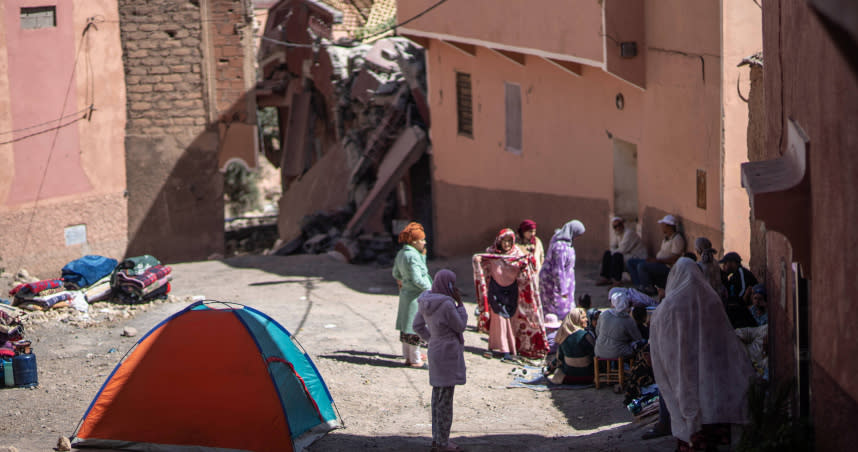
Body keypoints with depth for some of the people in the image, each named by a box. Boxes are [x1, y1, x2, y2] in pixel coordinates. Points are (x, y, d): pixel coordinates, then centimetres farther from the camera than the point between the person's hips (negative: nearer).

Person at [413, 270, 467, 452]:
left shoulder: (426, 302, 3)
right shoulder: (446, 305, -22)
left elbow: (417, 325, 12)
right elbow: (460, 326, -12)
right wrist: (459, 303, -9)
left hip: (435, 350, 9)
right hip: (448, 354, -9)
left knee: (438, 395, 16)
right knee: (445, 398, -2)